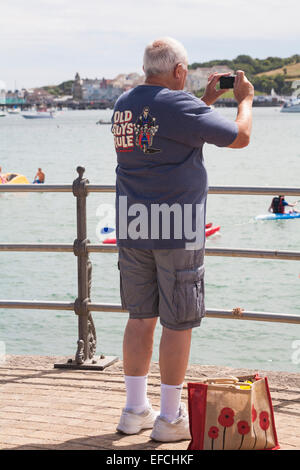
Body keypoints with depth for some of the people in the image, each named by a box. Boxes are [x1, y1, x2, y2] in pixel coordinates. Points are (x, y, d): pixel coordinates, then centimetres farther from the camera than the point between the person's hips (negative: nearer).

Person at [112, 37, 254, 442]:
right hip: (177, 229, -7)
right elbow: (240, 137, -6)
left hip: (132, 228, 7)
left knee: (141, 318, 14)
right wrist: (245, 98, 12)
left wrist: (207, 100, 29)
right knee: (178, 324, 3)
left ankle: (135, 410, 21)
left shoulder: (124, 104, 11)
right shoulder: (180, 105, -12)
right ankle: (171, 418, 10)